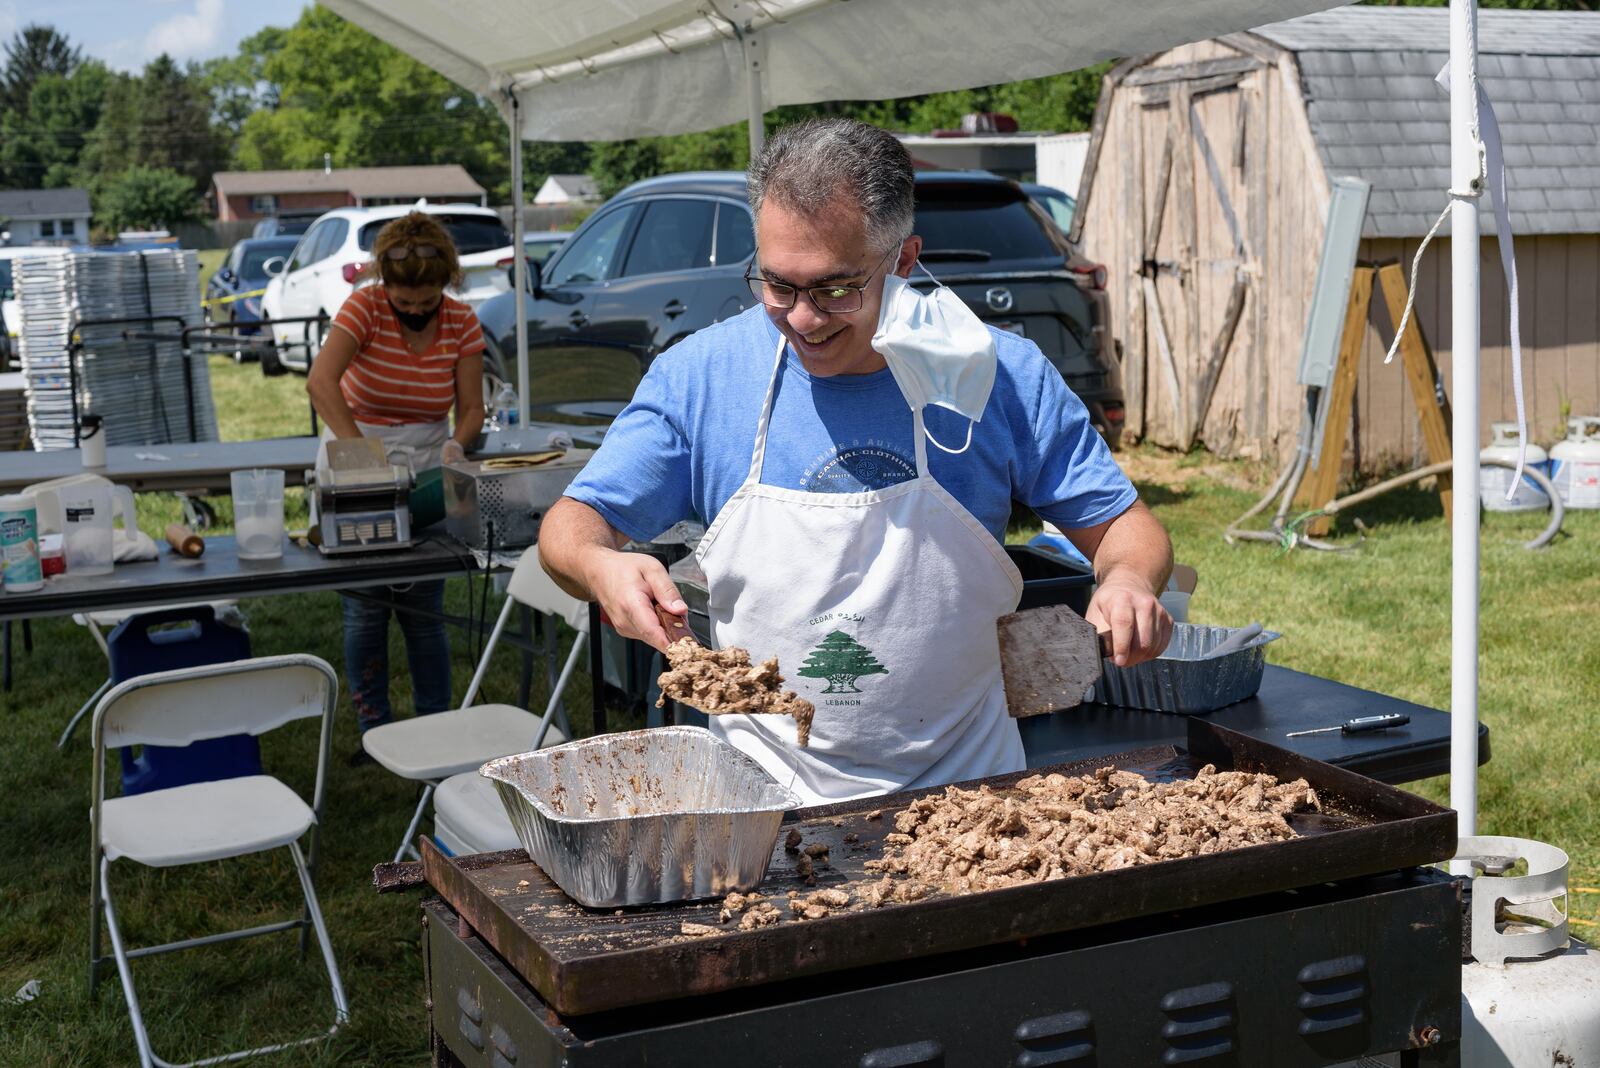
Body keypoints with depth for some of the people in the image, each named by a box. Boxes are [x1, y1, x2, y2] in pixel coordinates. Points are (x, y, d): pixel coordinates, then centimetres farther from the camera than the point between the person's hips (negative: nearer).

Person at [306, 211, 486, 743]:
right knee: (365, 609, -2)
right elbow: (320, 381, -28)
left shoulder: (462, 324, -3)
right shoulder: (365, 307, -13)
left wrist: (456, 445, -21)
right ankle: (374, 730, 10)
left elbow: (471, 408, 1)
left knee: (423, 609, -1)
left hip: (427, 465, 2)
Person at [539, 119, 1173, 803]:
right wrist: (600, 566, -22)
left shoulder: (1001, 378, -3)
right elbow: (572, 525, 2)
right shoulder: (700, 374, -2)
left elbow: (1123, 524, 6)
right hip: (759, 798, 0)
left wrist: (1131, 578, -18)